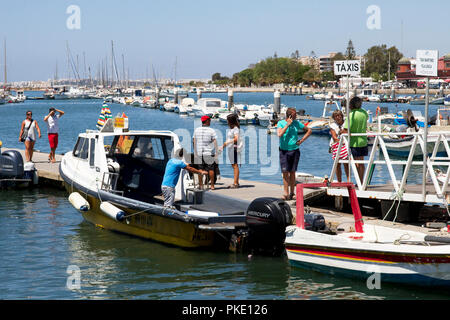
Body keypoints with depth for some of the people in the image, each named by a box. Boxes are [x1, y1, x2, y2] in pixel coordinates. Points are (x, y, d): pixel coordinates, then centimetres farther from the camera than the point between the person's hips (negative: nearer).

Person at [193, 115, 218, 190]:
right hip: (209, 153, -3)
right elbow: (215, 142, -10)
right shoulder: (211, 131, -8)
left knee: (201, 169, 11)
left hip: (199, 153, 3)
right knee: (211, 168, 5)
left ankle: (200, 185, 9)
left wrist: (195, 153, 12)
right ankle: (212, 185, 5)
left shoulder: (197, 130, 3)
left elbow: (194, 142, 6)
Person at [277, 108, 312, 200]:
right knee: (285, 172, -6)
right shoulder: (280, 123, -1)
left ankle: (292, 193, 10)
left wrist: (302, 140, 4)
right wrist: (288, 124, -15)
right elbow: (280, 134, -18)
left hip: (295, 150, 2)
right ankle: (286, 193, -5)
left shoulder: (297, 123, 6)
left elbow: (309, 131, 16)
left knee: (292, 172, 4)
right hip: (284, 151, -2)